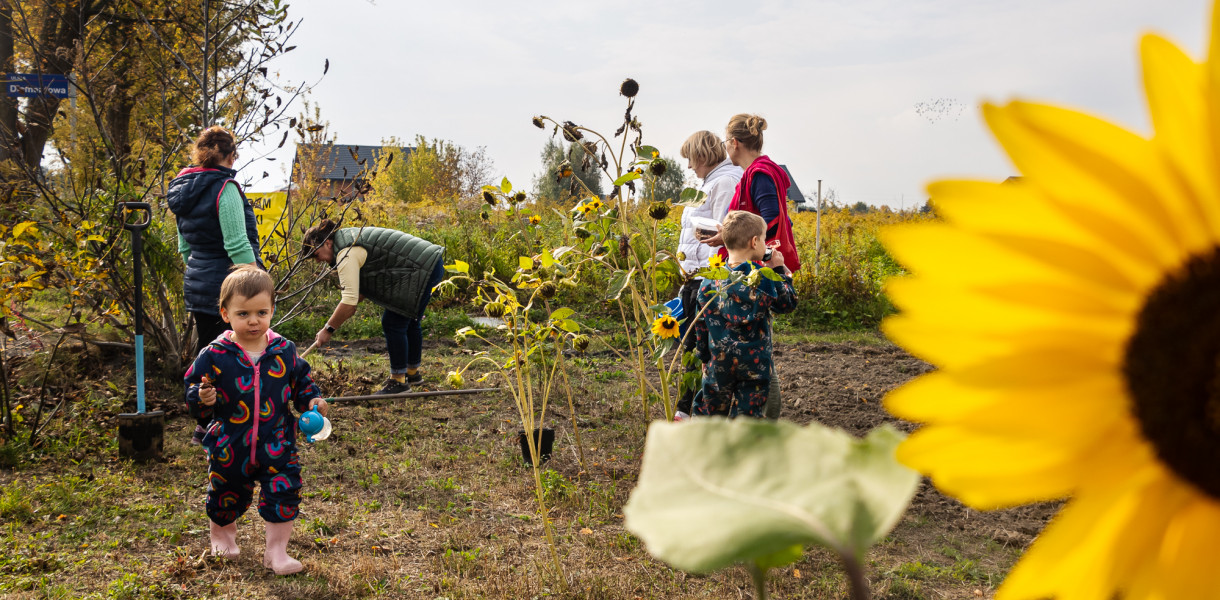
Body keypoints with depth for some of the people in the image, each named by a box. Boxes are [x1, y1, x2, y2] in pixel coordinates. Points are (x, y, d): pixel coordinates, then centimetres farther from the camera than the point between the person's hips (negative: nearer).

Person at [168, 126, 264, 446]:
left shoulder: (183, 189, 10)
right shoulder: (225, 188, -15)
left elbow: (185, 245, 18)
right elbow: (238, 246, -19)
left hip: (196, 284, 8)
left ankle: (205, 425, 23)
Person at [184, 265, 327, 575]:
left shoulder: (284, 350, -4)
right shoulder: (214, 356, -11)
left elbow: (301, 381, 11)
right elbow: (192, 393, -5)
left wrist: (312, 400, -6)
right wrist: (202, 398, -27)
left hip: (276, 444, 1)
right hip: (229, 447, -1)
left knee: (284, 492, -4)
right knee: (226, 494, 18)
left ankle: (276, 550, 12)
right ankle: (222, 531, 49)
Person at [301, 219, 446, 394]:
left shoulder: (347, 255, -17)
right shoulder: (349, 237, 15)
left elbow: (349, 300, -22)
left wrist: (328, 329, -14)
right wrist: (355, 302, 12)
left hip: (423, 269, -11)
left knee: (393, 323, -7)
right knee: (408, 322, 21)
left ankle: (399, 380, 2)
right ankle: (412, 372, 36)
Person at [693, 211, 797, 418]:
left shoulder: (711, 279, -4)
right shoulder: (763, 278, -12)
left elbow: (701, 323, 3)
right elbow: (789, 303, 4)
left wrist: (703, 356, 15)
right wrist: (780, 271, 12)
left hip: (718, 361, 3)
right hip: (755, 363, -3)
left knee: (711, 411, 17)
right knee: (748, 412, 6)